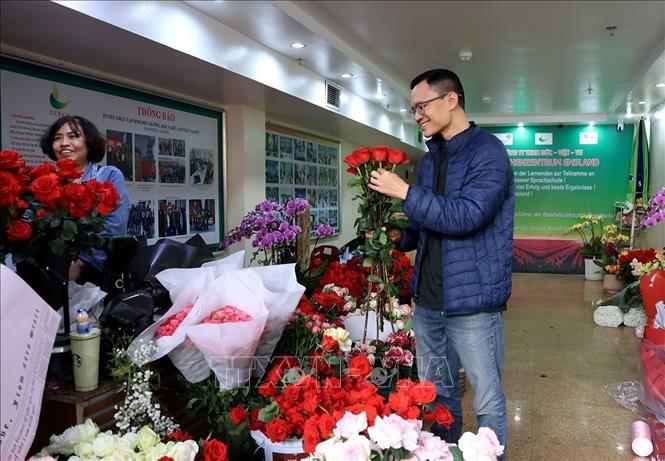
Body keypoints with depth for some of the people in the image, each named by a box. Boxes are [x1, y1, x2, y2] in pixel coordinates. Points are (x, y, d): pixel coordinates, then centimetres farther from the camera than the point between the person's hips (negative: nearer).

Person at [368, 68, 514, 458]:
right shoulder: (430, 160, 13)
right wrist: (400, 236, 3)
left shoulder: (487, 151, -10)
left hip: (471, 300, -7)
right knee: (438, 394, 20)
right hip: (428, 300, 8)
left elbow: (465, 216, -23)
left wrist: (405, 192, -19)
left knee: (487, 401, 6)